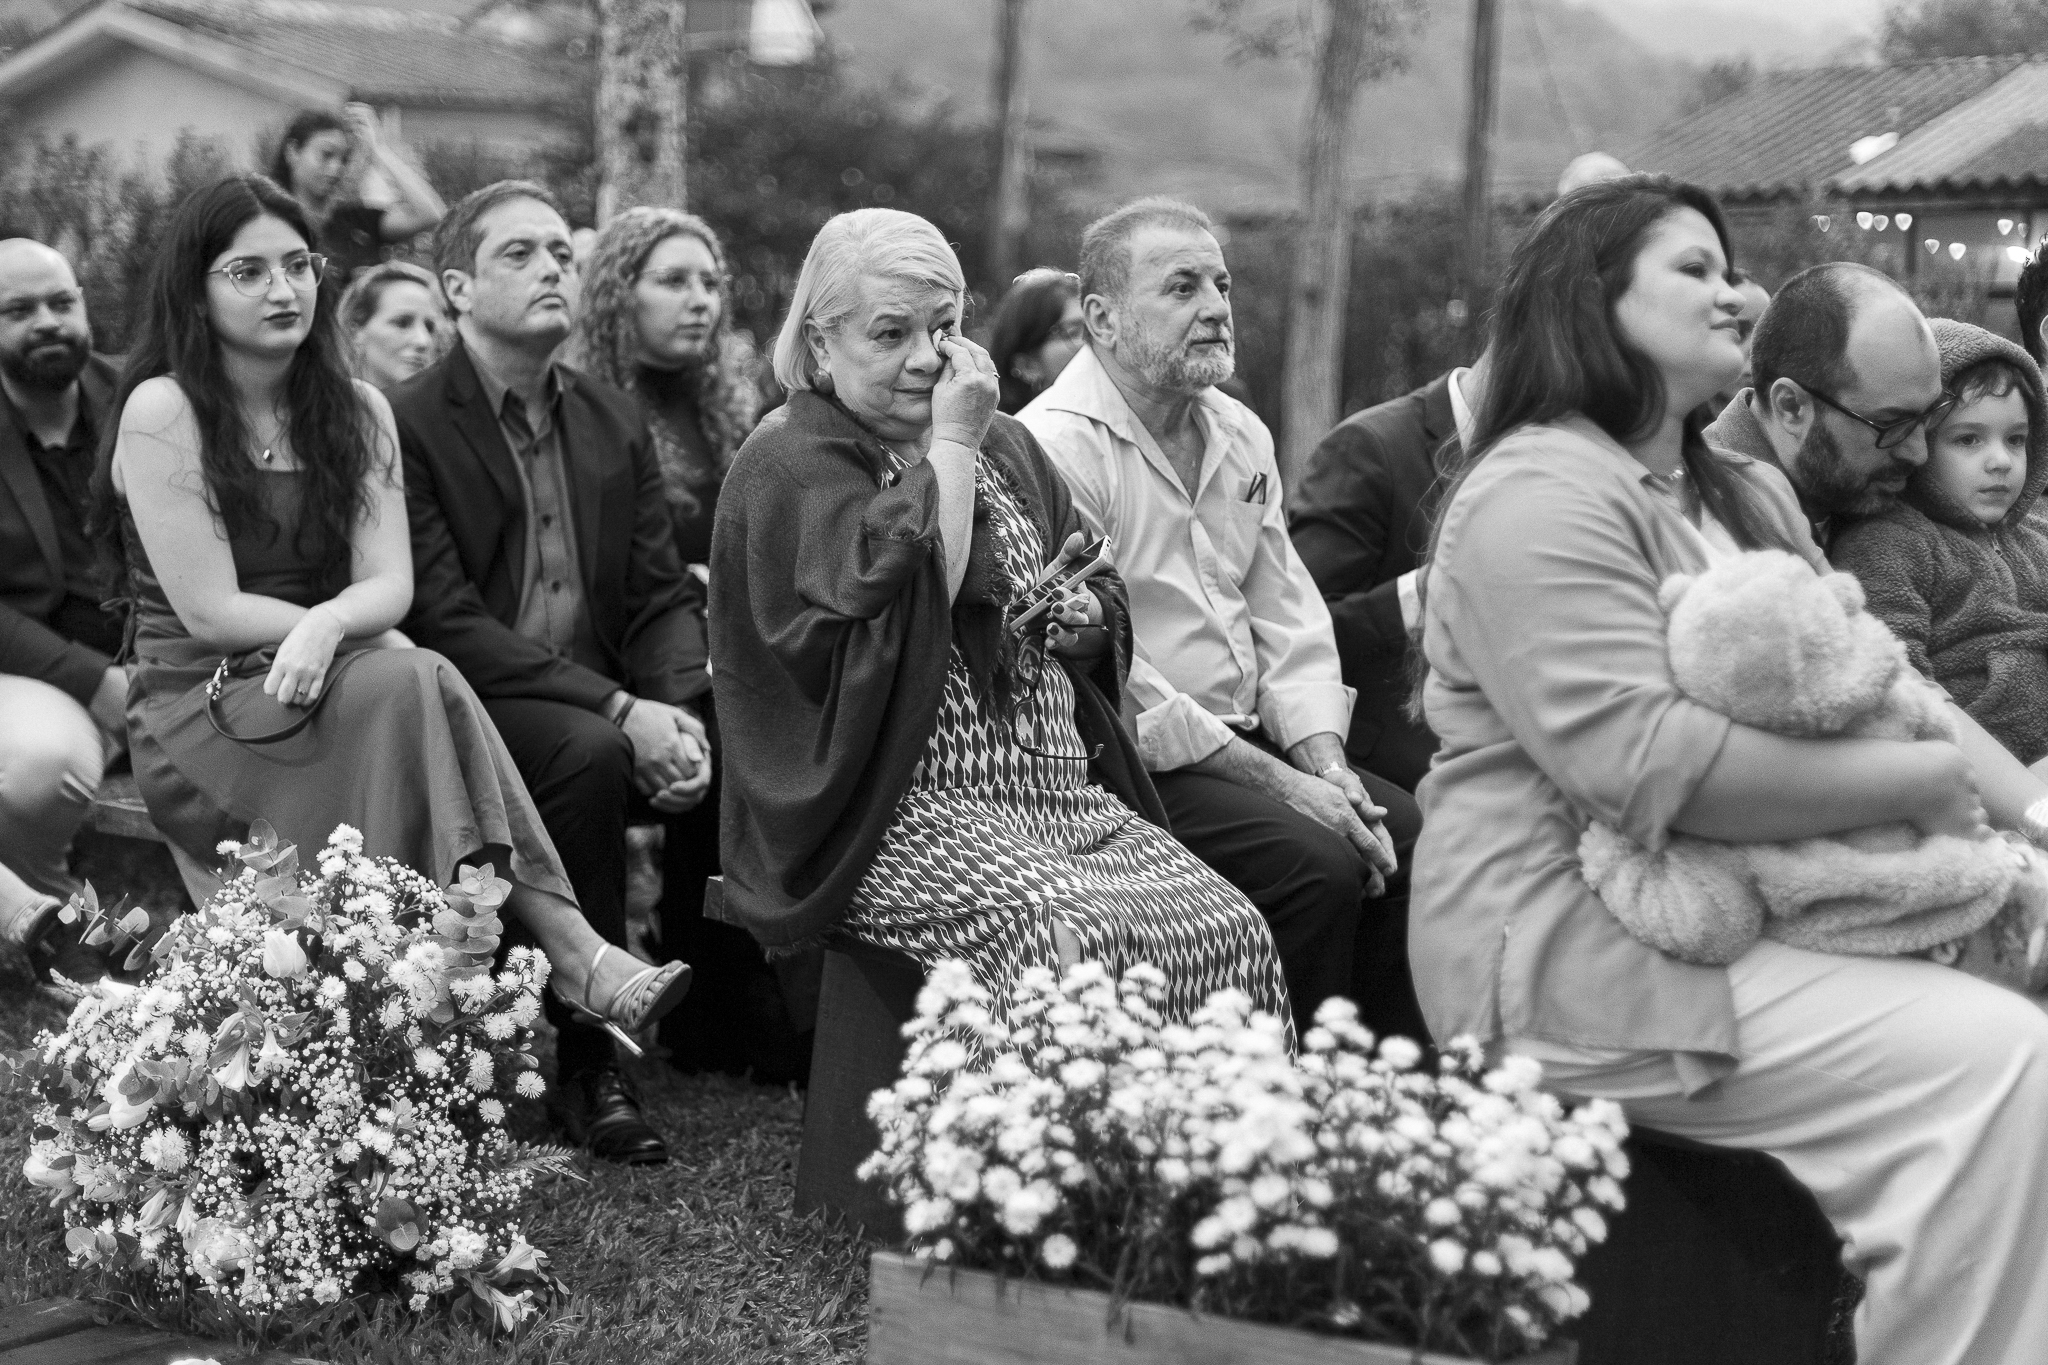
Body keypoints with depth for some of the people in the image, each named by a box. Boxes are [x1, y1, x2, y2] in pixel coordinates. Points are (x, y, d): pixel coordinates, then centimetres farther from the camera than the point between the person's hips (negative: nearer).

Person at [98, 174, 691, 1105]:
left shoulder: (356, 410, 12)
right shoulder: (163, 411, -5)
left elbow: (390, 585, -1)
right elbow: (208, 610, -11)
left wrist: (327, 627, -24)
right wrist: (352, 624, -9)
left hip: (337, 699, 4)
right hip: (200, 713, -4)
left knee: (413, 684, -32)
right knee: (409, 680, -32)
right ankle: (569, 950, -40)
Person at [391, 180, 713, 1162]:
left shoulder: (615, 422, 14)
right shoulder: (404, 425, -6)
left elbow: (662, 596, 9)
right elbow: (445, 620, -15)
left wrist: (678, 712, -13)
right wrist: (616, 709, -23)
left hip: (609, 708, 6)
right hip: (470, 710, -5)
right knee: (588, 755, -34)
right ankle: (585, 1060, -24)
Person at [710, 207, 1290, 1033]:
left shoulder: (1004, 446, 22)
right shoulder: (788, 463, 0)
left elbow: (1106, 595, 27)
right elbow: (898, 601, -17)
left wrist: (1086, 616, 3)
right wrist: (951, 445, -9)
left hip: (1063, 792, 7)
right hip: (908, 812, -6)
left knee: (1231, 932, -19)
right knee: (1082, 943, -33)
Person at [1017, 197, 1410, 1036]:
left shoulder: (1241, 437, 15)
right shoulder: (1055, 446, -12)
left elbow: (1290, 621, 13)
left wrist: (1327, 765, -5)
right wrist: (1280, 784, -17)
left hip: (1253, 740, 8)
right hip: (1137, 767, -8)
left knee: (1418, 834, -10)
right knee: (1317, 864, -25)